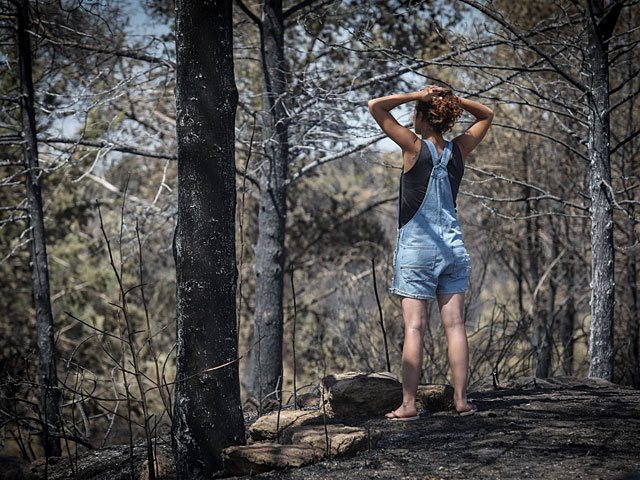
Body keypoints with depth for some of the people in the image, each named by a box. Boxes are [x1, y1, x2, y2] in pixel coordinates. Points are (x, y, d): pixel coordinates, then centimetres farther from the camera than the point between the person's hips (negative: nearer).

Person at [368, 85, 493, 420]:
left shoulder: (415, 147, -10)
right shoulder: (459, 150, 3)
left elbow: (375, 107, -10)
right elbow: (486, 116, 20)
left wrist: (416, 95, -7)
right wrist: (453, 99, 4)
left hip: (416, 247, -4)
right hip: (453, 247, 4)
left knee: (414, 327, -5)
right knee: (454, 324, 4)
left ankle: (408, 403, -5)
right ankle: (461, 399, 4)